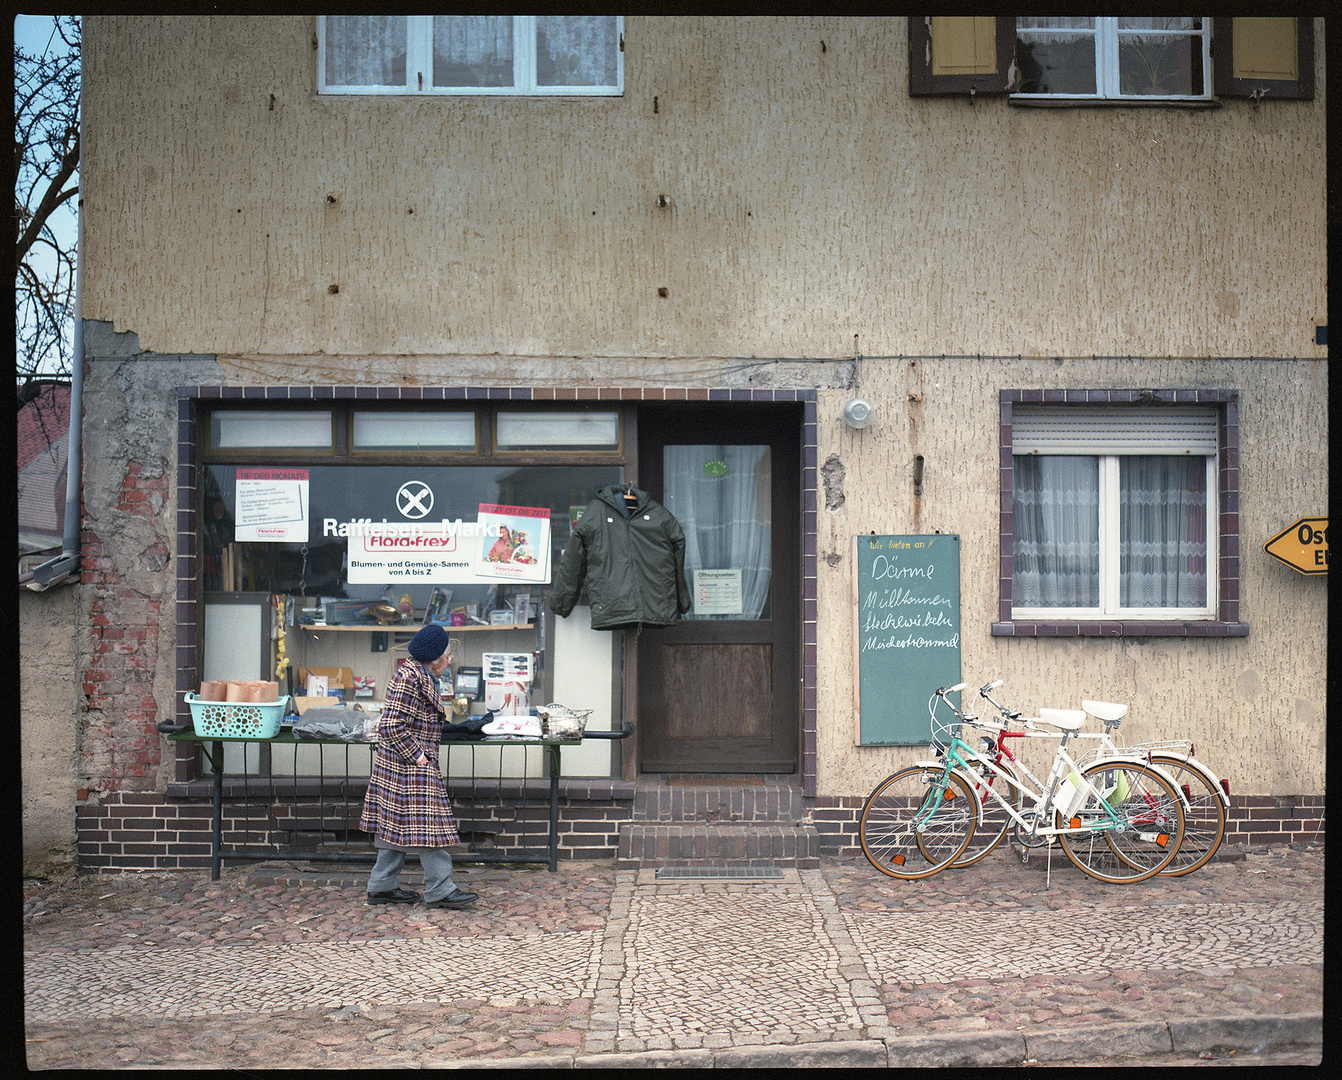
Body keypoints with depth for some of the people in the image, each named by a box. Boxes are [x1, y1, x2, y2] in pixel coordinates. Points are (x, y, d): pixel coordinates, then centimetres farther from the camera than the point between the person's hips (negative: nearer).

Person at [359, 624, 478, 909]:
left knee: (396, 824, 14)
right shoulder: (408, 678, -20)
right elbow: (392, 726, -23)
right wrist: (417, 755, -20)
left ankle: (382, 886, 20)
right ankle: (439, 890, -1)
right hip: (408, 765, -11)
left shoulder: (421, 675, 12)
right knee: (425, 823, -6)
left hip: (403, 764, 11)